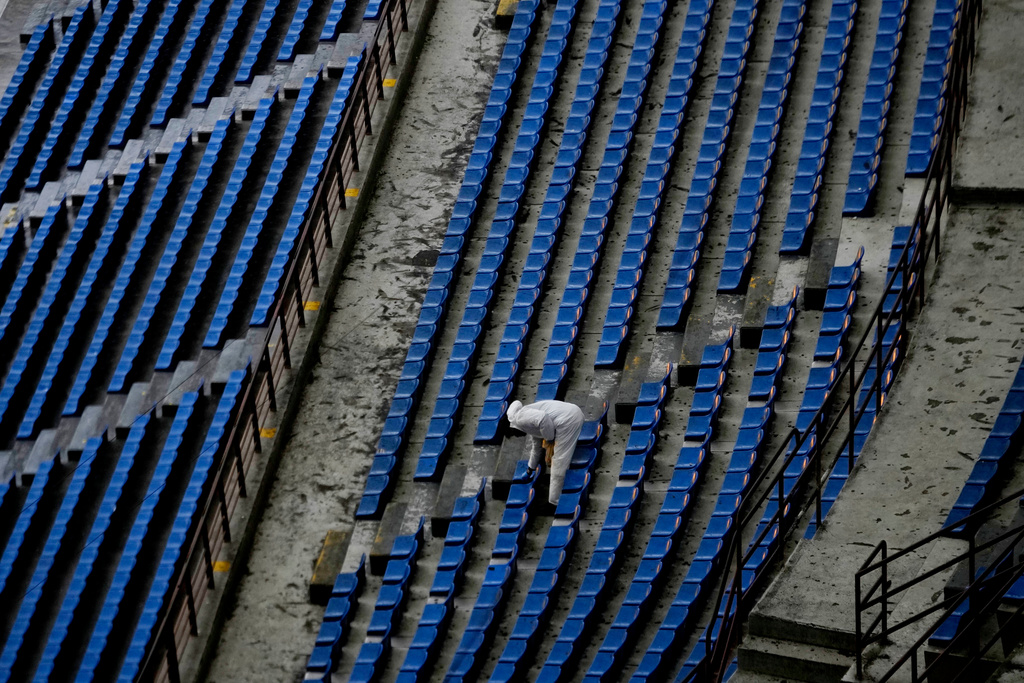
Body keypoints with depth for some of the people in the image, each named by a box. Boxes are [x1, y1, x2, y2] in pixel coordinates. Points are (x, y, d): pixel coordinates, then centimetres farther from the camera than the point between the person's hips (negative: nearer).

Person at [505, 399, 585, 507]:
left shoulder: (520, 417, 0)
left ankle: (554, 501, 6)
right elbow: (537, 446, 43)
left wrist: (549, 440, -7)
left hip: (567, 420, -10)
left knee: (559, 463, -1)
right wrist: (531, 468, 55)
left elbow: (543, 418, -21)